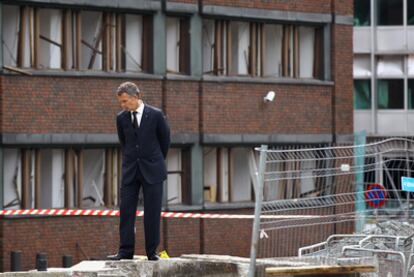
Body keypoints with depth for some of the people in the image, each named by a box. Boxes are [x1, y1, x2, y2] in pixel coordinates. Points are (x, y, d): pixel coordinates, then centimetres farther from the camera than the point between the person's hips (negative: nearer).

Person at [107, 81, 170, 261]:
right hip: (130, 171, 3)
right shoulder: (121, 118, 2)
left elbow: (165, 140, 6)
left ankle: (152, 251, 6)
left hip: (152, 171, -3)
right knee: (126, 210, -2)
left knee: (152, 212, -1)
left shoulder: (156, 115, -7)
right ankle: (125, 251, 0)